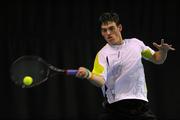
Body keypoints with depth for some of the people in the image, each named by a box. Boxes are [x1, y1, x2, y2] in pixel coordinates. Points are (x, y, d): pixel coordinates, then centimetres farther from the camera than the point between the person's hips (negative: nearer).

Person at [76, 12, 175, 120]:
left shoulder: (136, 43, 9)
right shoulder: (103, 54, -3)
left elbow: (157, 59, 21)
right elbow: (100, 81, -17)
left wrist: (163, 50, -2)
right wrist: (88, 74, -39)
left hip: (140, 104, 2)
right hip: (114, 106, -2)